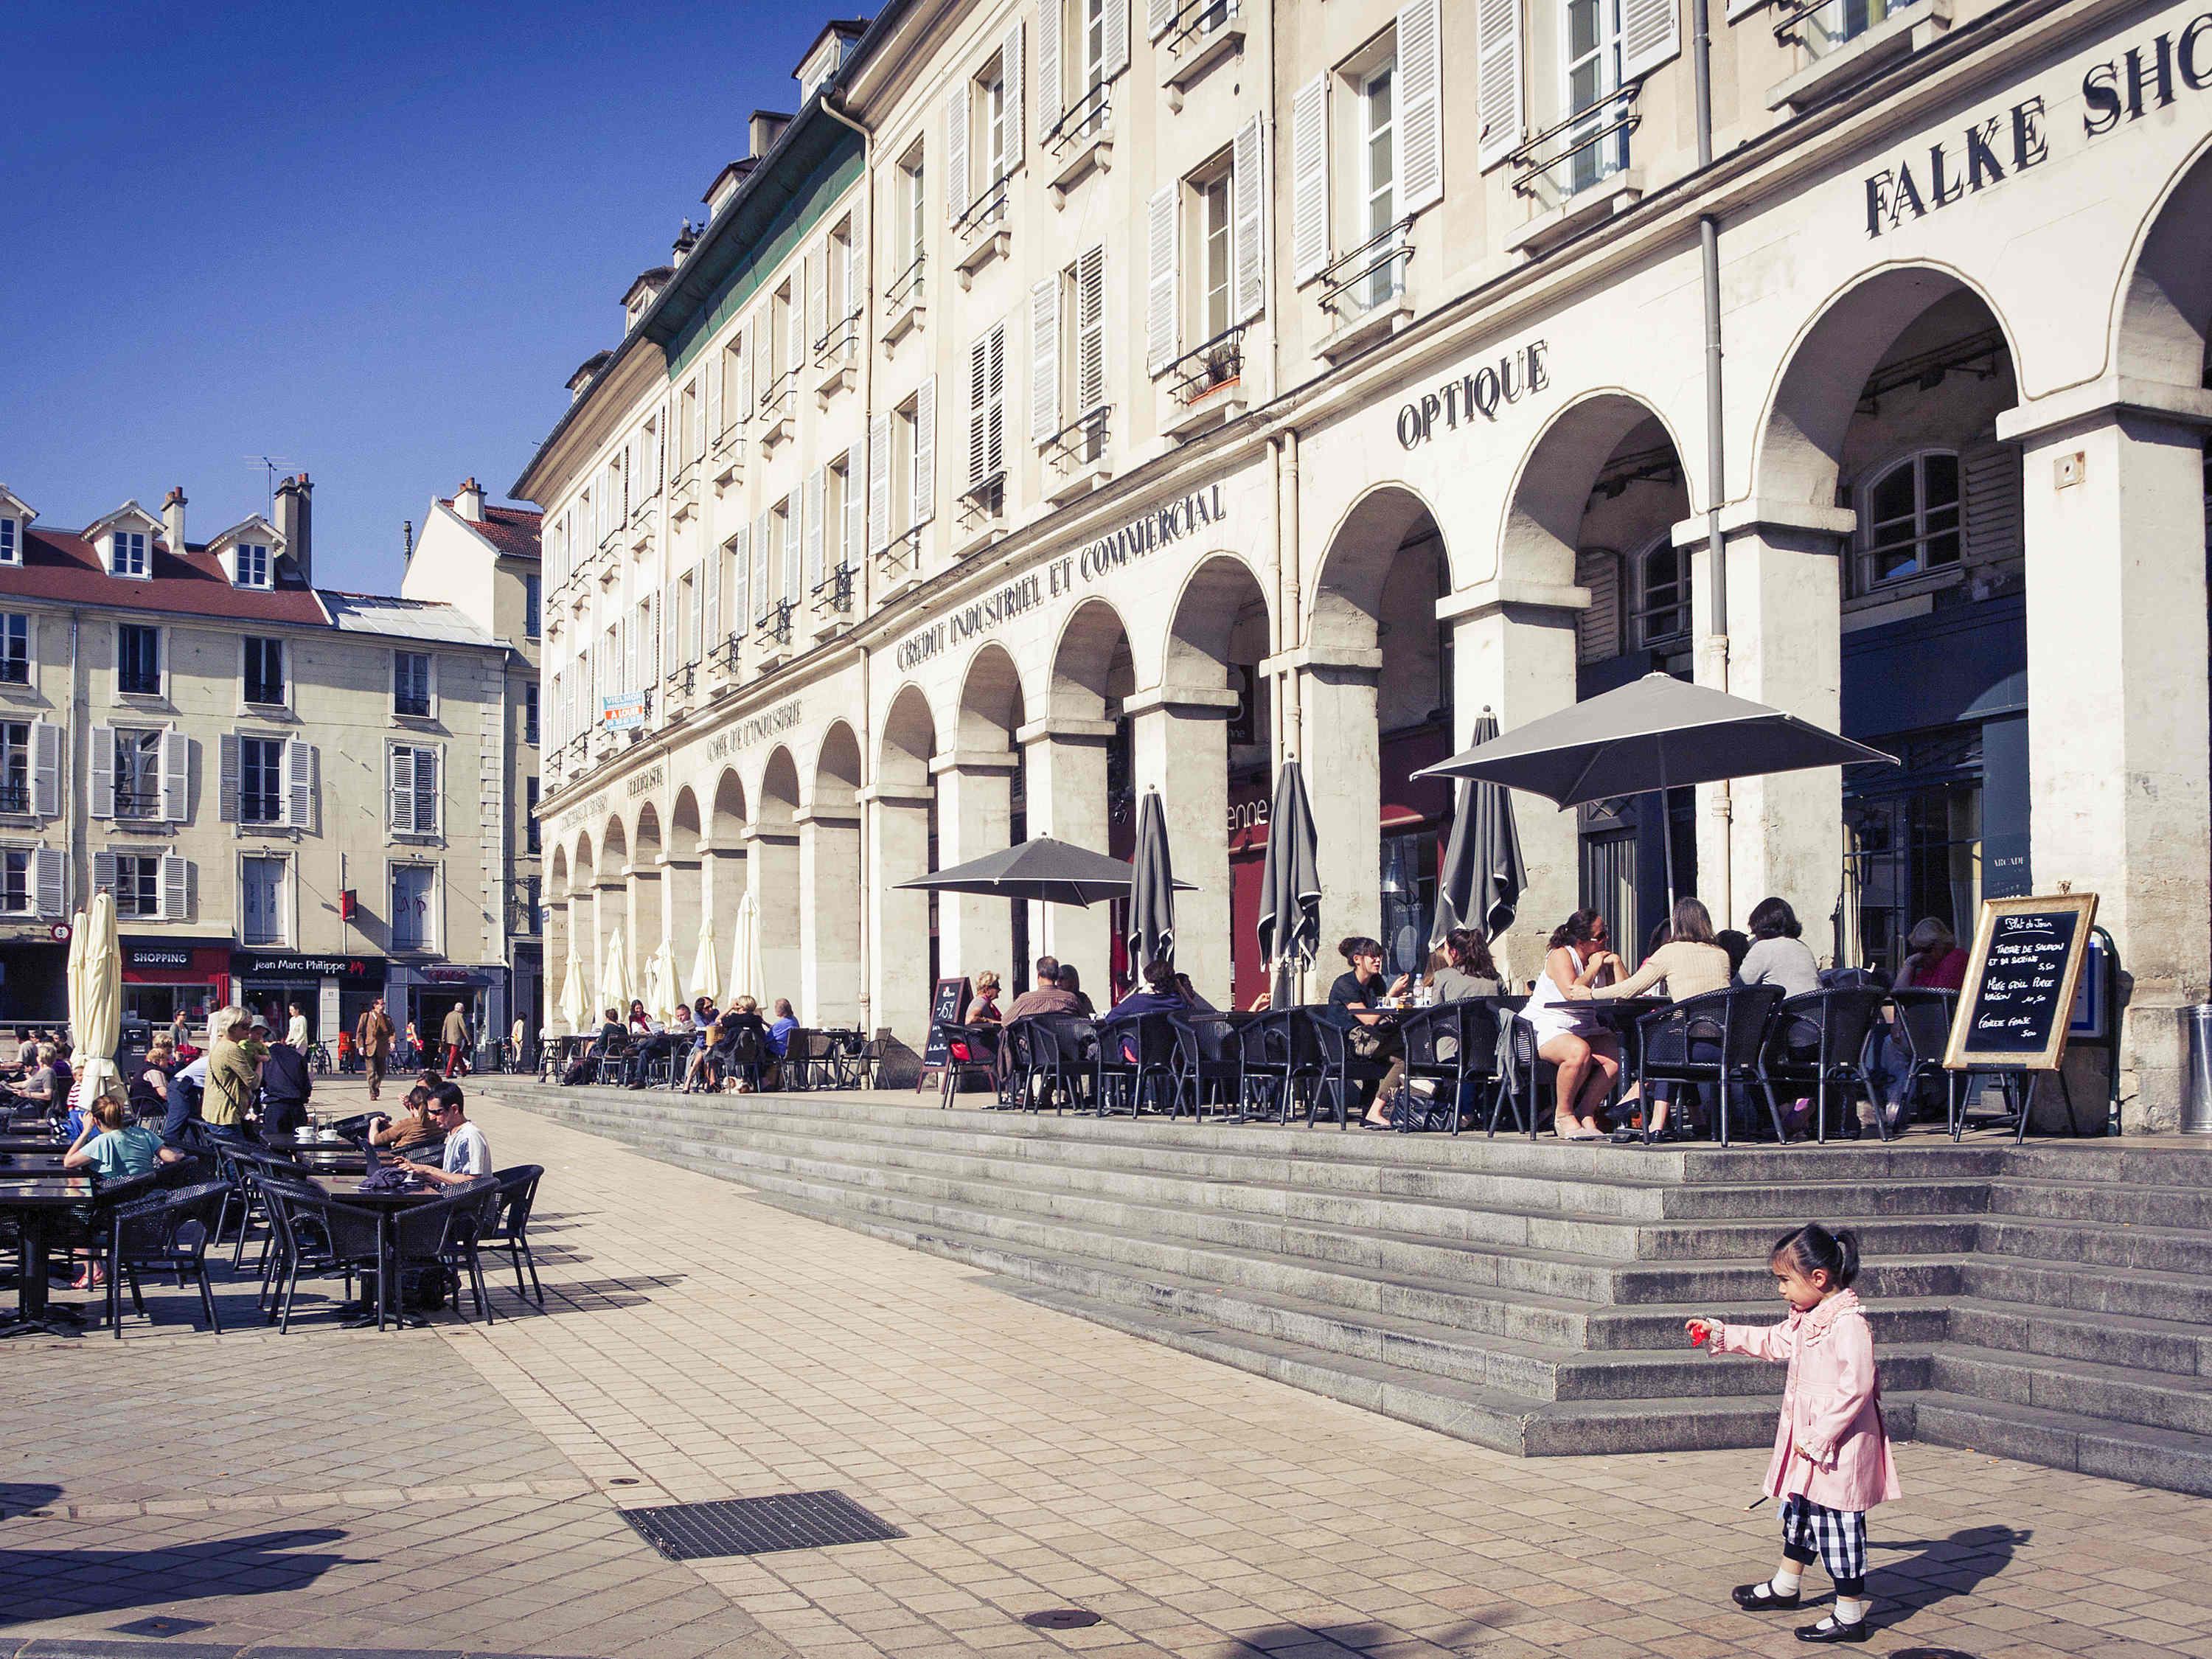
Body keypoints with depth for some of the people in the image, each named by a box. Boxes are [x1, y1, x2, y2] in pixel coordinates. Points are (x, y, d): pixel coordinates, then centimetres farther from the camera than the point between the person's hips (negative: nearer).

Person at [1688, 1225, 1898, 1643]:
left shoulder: (1849, 1323, -24)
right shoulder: (1806, 1318, 6)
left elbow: (1855, 1388, -26)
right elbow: (1775, 1342, 24)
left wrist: (1818, 1437, -23)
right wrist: (1719, 1334, 22)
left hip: (1838, 1445, -10)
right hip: (1808, 1437, 10)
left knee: (1838, 1525, -1)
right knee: (1799, 1510, 24)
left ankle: (1850, 1616, 9)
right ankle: (1785, 1587, 41)